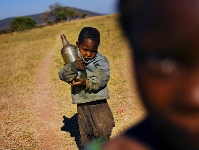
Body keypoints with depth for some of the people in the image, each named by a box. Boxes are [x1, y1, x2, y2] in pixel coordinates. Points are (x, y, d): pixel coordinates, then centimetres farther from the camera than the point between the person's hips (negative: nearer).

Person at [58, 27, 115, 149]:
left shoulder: (101, 60, -6)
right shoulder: (73, 60, 1)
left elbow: (102, 78, -19)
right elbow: (63, 75, -12)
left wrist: (87, 83, -31)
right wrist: (73, 67, -30)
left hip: (99, 103, -2)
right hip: (82, 105, 2)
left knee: (103, 132, 3)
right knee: (86, 136, 13)